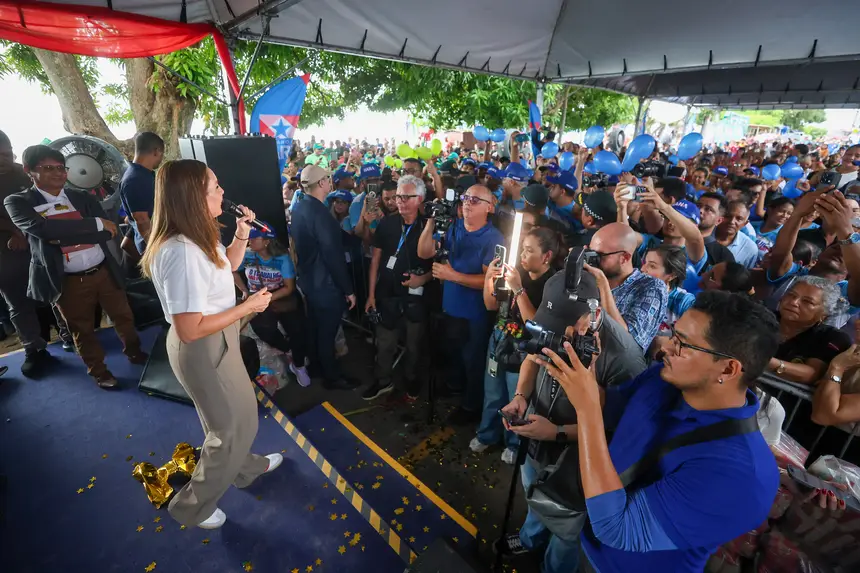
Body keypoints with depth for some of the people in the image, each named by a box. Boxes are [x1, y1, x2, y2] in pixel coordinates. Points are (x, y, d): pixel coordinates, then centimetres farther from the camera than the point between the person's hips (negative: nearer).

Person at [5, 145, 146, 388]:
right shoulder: (19, 202, -3)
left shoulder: (84, 198, 5)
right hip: (69, 282, -2)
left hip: (105, 271, 2)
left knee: (123, 316, 15)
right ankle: (98, 370, 30)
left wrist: (63, 235, -16)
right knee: (82, 330, 13)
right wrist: (96, 223, -19)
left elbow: (109, 232, -5)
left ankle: (134, 352, 38)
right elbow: (42, 228, -23)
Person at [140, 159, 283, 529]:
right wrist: (248, 307, -23)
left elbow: (228, 265, 16)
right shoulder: (182, 253, -32)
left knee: (239, 412, 28)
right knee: (231, 424, 12)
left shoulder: (197, 236, -3)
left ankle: (243, 467, 53)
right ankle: (193, 506, 35)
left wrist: (242, 233, 0)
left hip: (216, 342, 9)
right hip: (203, 351, -9)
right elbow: (189, 330, -31)